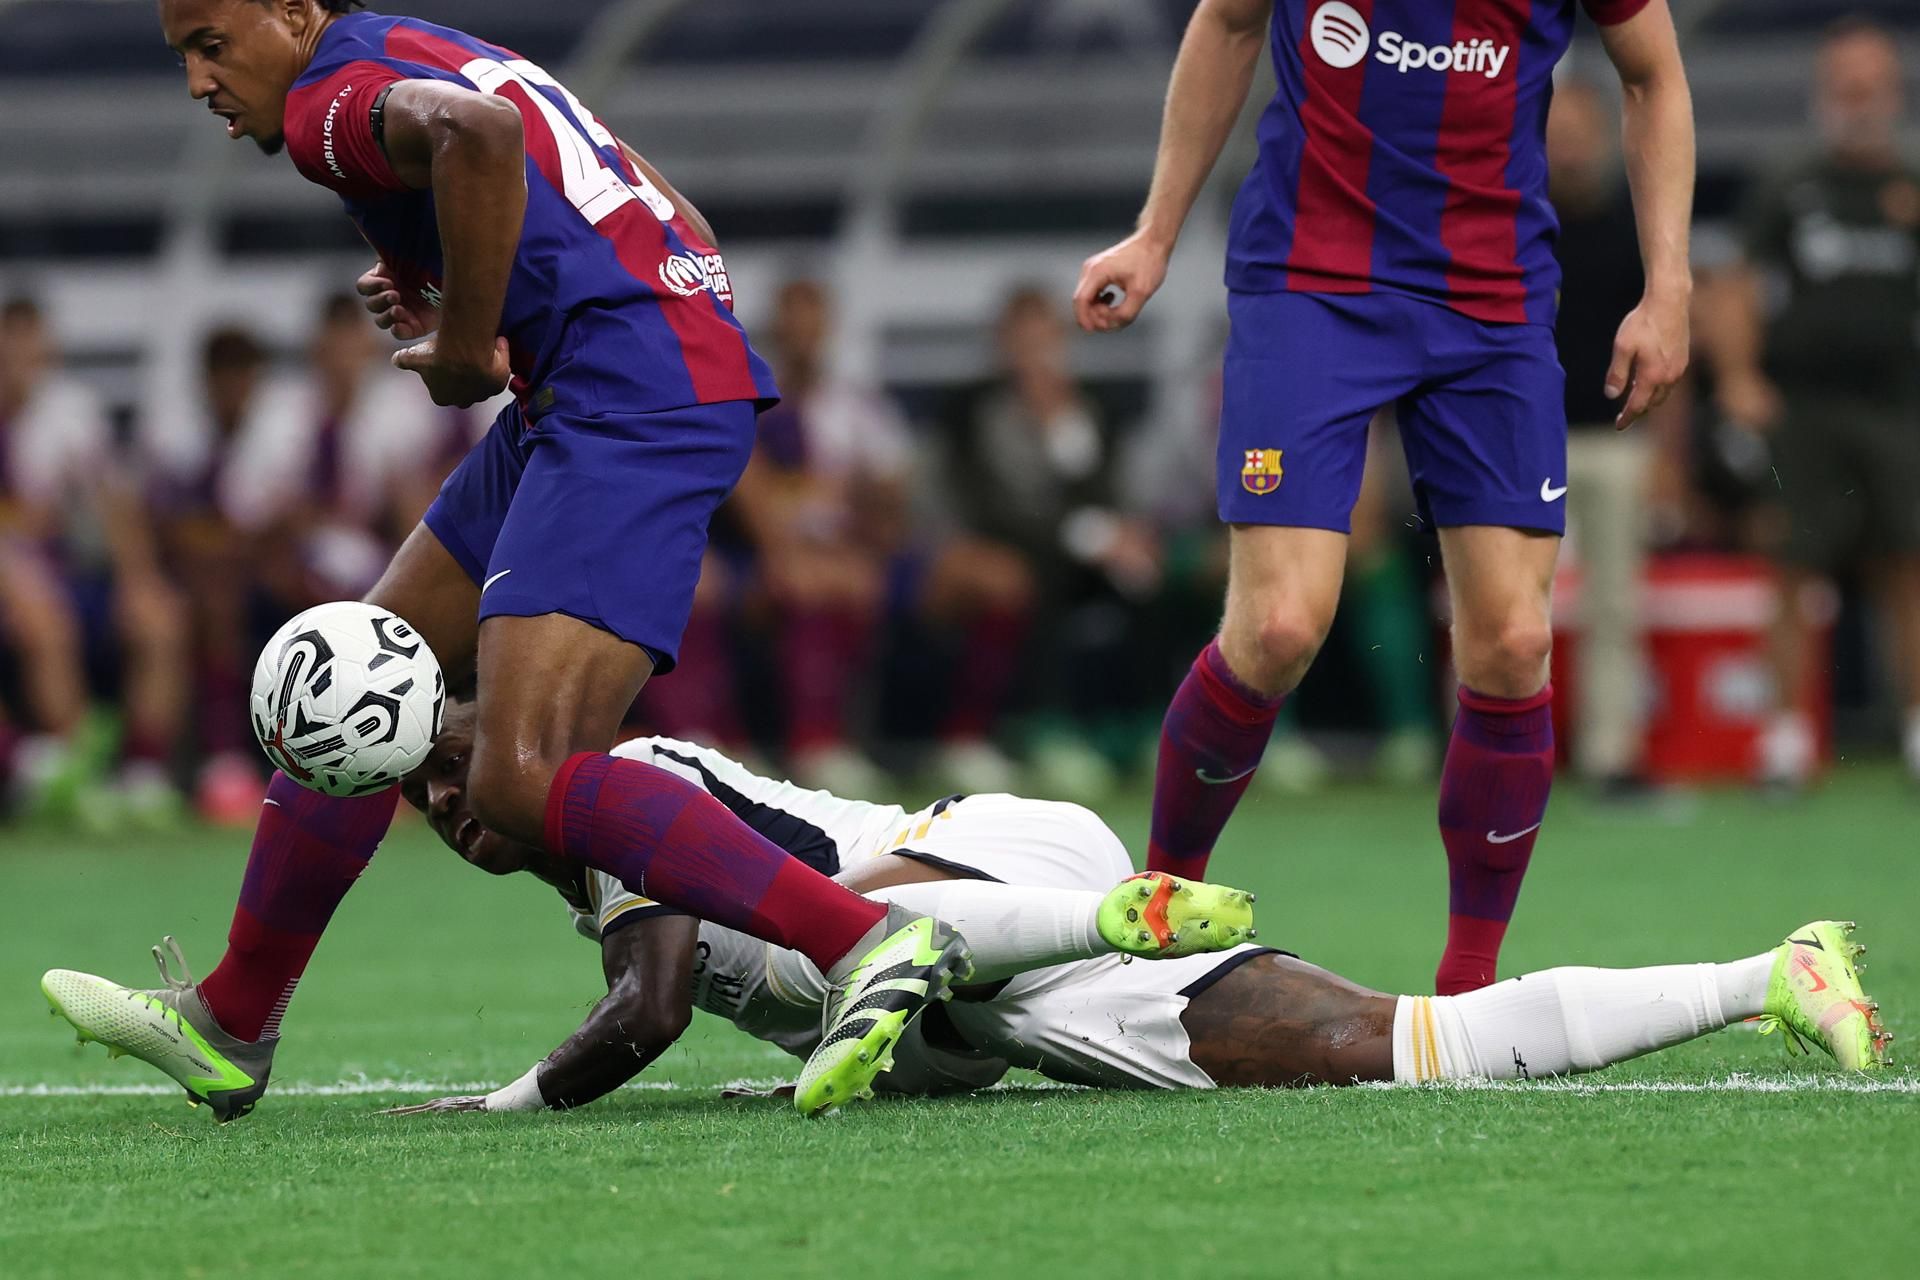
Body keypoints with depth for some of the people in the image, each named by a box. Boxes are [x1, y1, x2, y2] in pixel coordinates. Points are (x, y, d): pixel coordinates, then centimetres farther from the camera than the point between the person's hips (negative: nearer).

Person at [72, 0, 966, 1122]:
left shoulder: (332, 100, -9)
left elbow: (476, 134, -35)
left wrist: (462, 352, -19)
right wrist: (456, 304, 13)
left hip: (631, 404, -11)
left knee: (524, 778, -20)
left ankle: (874, 944, -24)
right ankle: (227, 1028, 31)